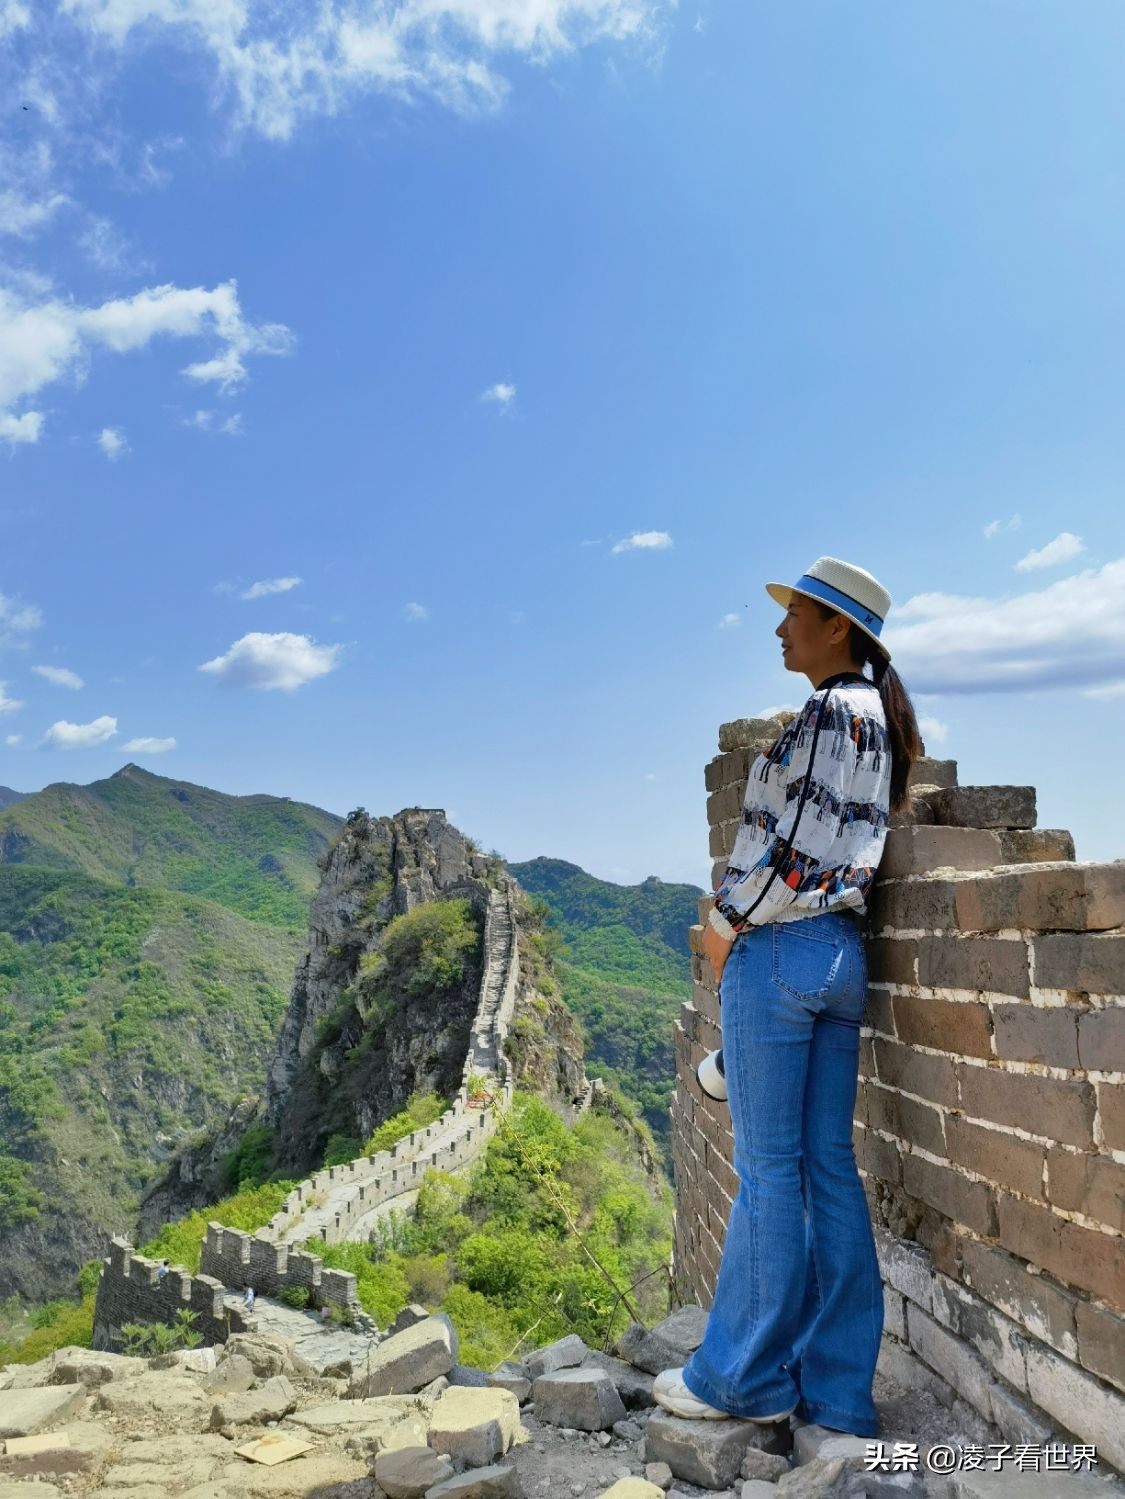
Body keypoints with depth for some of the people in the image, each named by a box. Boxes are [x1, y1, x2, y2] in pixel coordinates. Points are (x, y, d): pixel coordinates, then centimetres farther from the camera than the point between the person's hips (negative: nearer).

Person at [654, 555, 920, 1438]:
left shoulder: (832, 710, -10)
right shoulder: (880, 718, 18)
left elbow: (800, 843, -18)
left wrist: (725, 923, -6)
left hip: (780, 945, -9)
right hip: (843, 956, 9)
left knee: (769, 1167, -1)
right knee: (828, 1166, 10)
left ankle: (744, 1377, 13)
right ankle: (837, 1389, 18)